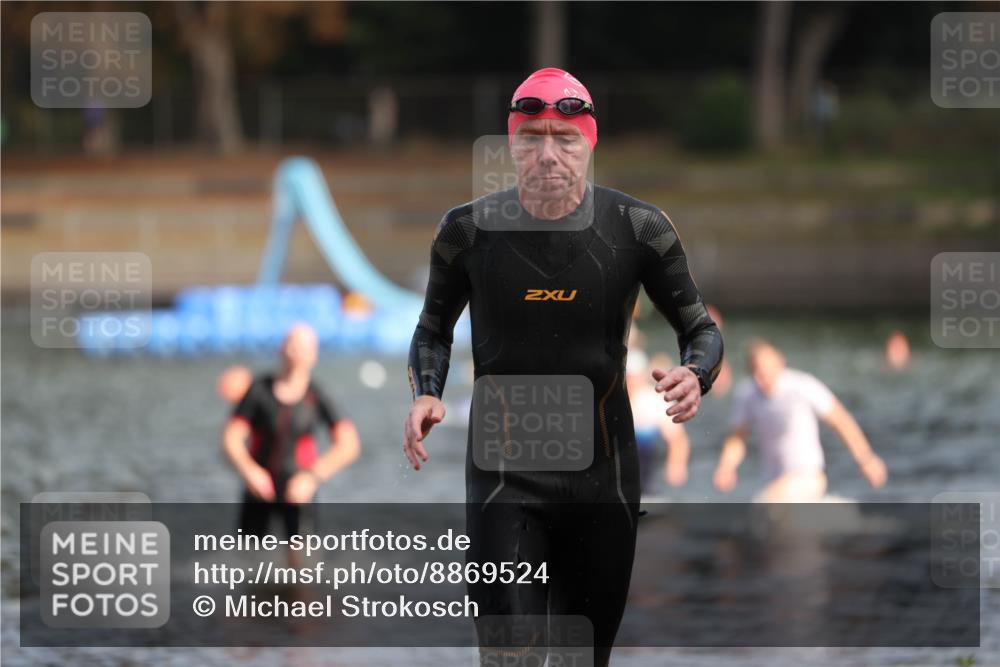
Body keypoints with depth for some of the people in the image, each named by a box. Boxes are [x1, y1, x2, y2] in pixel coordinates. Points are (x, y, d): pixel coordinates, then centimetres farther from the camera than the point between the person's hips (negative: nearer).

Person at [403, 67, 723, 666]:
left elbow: (701, 328, 6)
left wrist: (695, 375, -17)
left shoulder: (639, 229, -5)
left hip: (604, 475, 1)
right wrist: (425, 395, -7)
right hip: (505, 475, -1)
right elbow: (435, 328, 13)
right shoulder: (470, 231, -4)